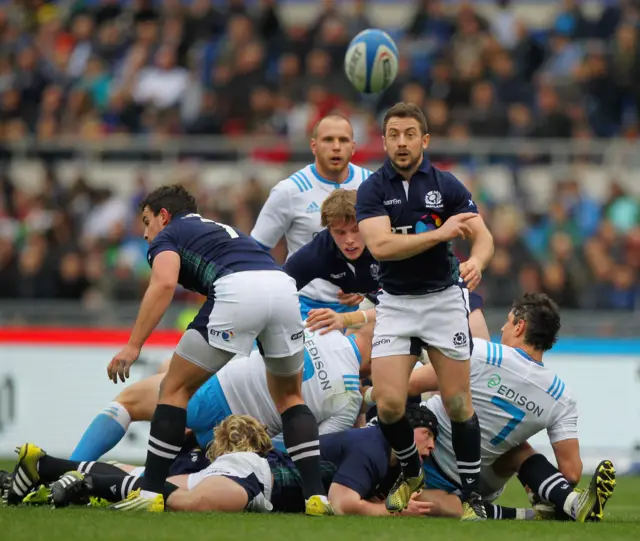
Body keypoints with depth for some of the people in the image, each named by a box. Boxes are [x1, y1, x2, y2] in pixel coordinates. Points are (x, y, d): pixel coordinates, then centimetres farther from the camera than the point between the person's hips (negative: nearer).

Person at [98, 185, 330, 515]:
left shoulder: (167, 237, 19)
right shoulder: (222, 230, 40)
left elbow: (165, 283, -2)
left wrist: (133, 346, -7)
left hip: (237, 290, -6)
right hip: (284, 286, 6)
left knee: (176, 389, 11)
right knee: (289, 397, 26)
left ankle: (150, 493, 8)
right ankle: (316, 495, 13)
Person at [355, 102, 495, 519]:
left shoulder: (447, 186, -3)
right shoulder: (372, 190, -5)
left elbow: (483, 236, -9)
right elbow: (380, 245, -19)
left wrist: (476, 261, -33)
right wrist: (440, 233, -26)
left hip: (443, 298, 0)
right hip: (395, 304, 0)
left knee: (458, 403, -3)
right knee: (389, 403, -11)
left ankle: (473, 498, 8)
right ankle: (411, 472, 18)